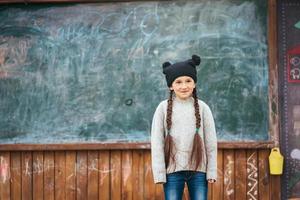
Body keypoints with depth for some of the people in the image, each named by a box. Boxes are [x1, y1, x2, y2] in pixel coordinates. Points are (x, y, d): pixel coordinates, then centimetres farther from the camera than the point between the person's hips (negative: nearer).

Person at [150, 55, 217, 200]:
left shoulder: (202, 107, 2)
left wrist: (212, 171, 0)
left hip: (198, 169, 1)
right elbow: (157, 142, -1)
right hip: (173, 169, -1)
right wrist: (159, 172, -6)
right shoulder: (164, 108, 0)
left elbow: (211, 141, 3)